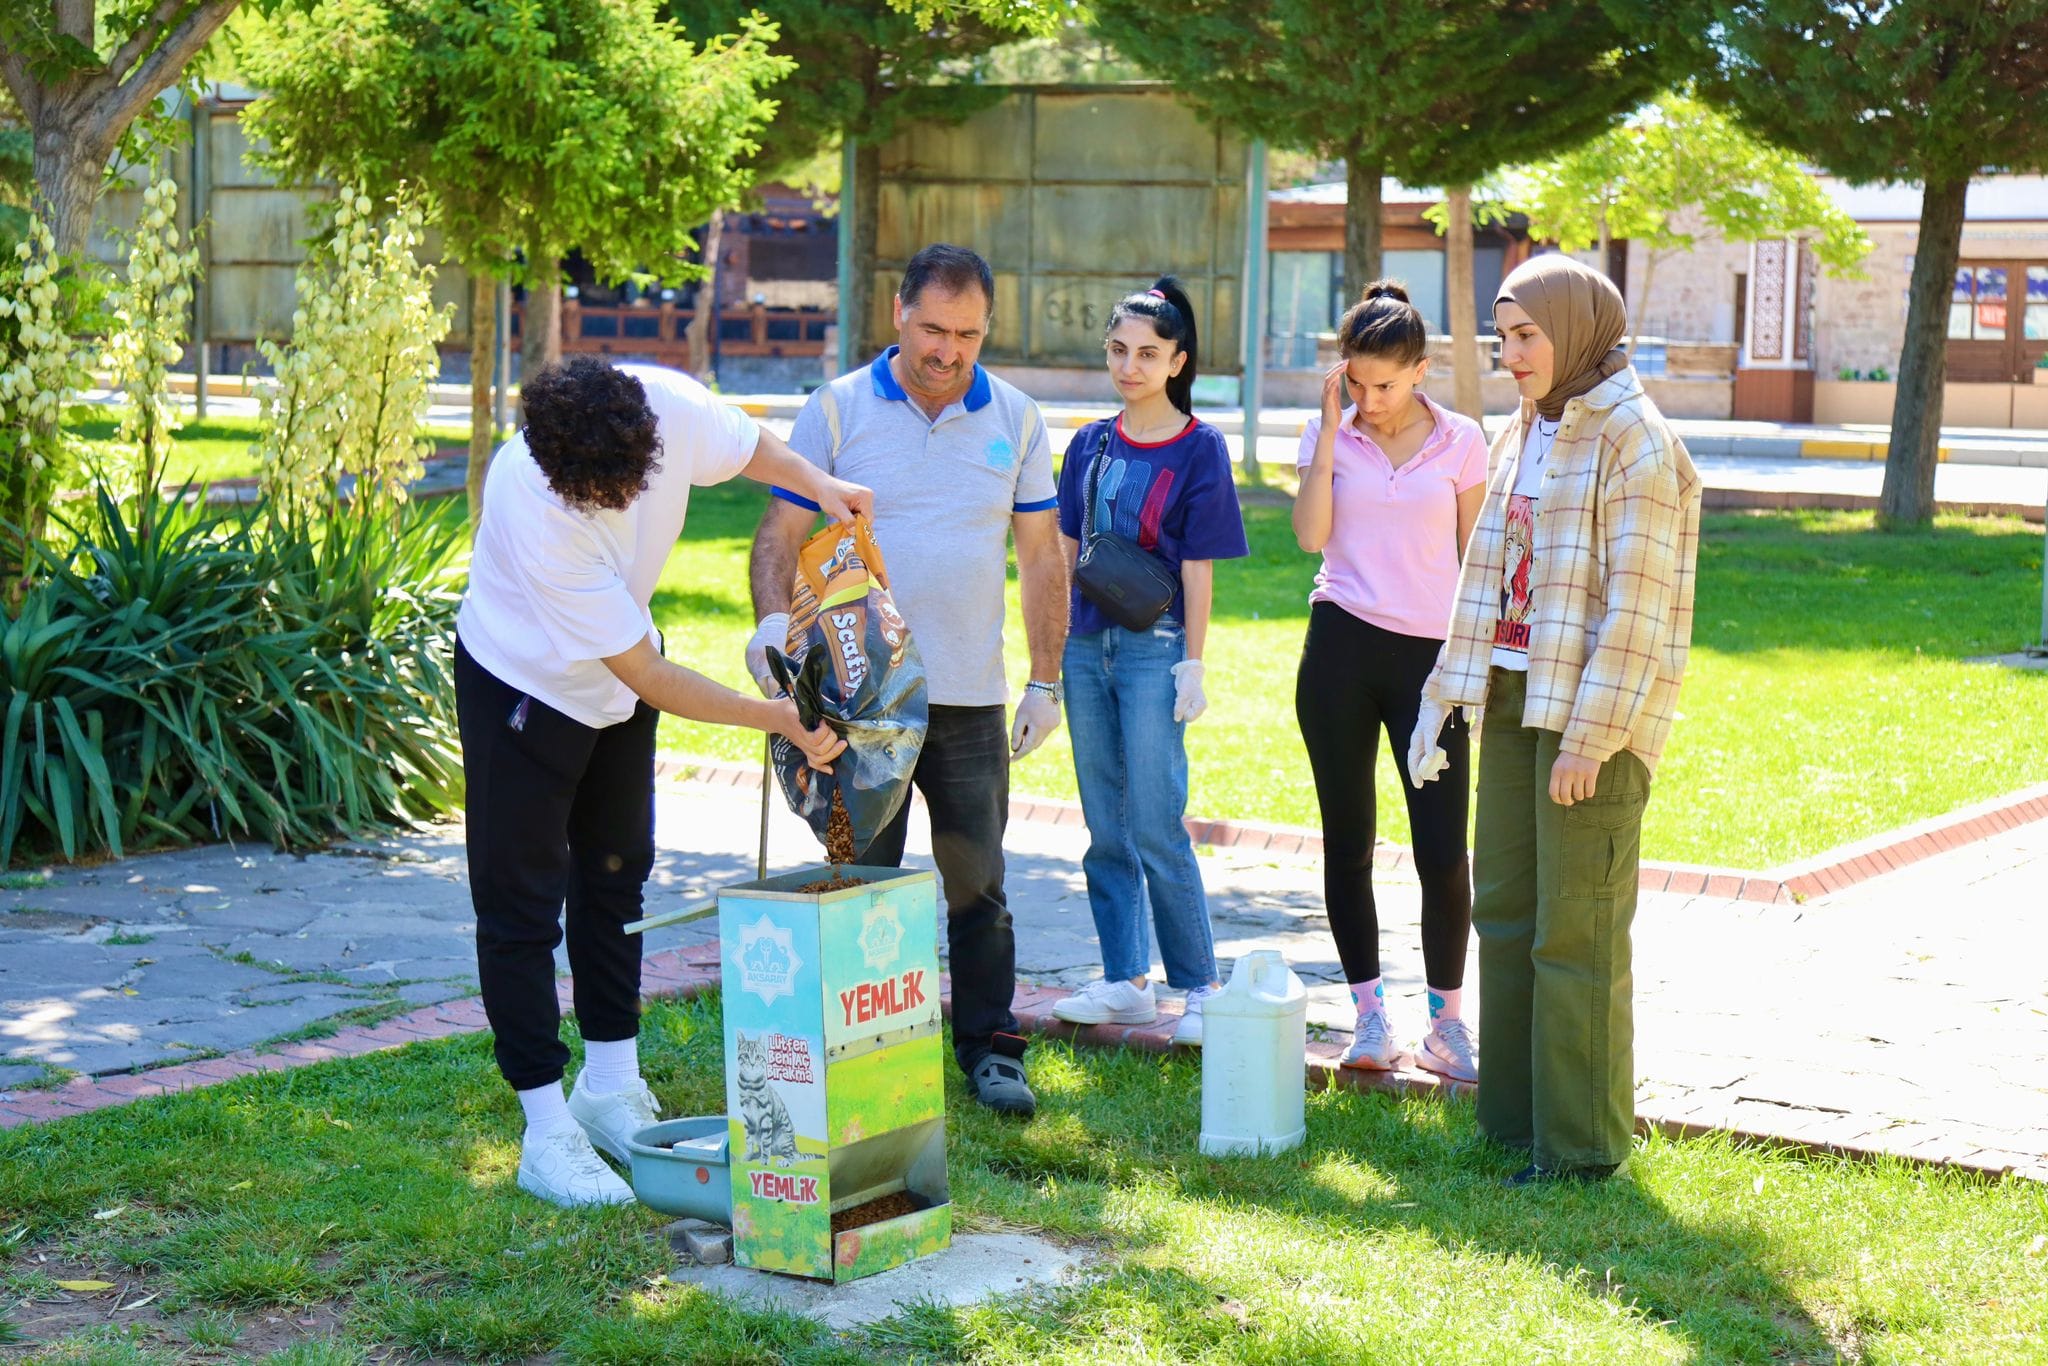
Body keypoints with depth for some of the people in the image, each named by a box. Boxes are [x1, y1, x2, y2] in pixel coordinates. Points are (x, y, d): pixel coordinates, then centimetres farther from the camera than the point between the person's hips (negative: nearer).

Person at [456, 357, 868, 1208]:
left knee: (615, 876, 16)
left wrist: (818, 484, -17)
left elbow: (742, 445, 0)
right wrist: (779, 718, -31)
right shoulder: (536, 516, -41)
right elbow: (651, 680, -33)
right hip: (522, 686, -7)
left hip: (615, 682, 7)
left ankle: (610, 1087, 30)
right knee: (522, 904, -4)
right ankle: (547, 1129, 3)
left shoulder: (669, 404, -27)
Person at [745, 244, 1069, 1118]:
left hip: (970, 698, 2)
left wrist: (1045, 681, 7)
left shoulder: (1015, 421, 6)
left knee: (977, 883, 6)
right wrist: (774, 620, -19)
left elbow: (1043, 558, 11)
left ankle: (989, 1050, 16)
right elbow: (780, 533, 0)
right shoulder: (837, 410, 0)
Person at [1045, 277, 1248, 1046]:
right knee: (1106, 828, 9)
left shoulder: (1199, 449, -4)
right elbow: (1065, 555, 14)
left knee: (1157, 826, -7)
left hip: (1154, 649, -5)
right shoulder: (1090, 446, 10)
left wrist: (1192, 665, -8)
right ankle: (1126, 983, 16)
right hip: (1088, 645, 6)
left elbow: (1197, 569, -6)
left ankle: (1199, 988, 3)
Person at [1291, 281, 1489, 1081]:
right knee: (1348, 840, 6)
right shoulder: (1328, 437, 4)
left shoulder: (1460, 442, 3)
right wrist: (1330, 429, -11)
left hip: (1428, 654, -1)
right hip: (1342, 651, 1)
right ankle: (1370, 1014, 17)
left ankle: (1446, 1023, 8)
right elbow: (1311, 535, -10)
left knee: (1444, 850, -6)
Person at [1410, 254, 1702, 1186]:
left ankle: (1581, 1146, 6)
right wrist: (1440, 697, 15)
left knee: (1576, 931, -3)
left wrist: (1589, 735, -20)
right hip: (1512, 694, 9)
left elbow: (1637, 602, -17)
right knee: (1504, 909, 13)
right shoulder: (1523, 436, 14)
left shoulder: (1632, 441, -12)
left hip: (1593, 710, -8)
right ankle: (1512, 1119, 25)